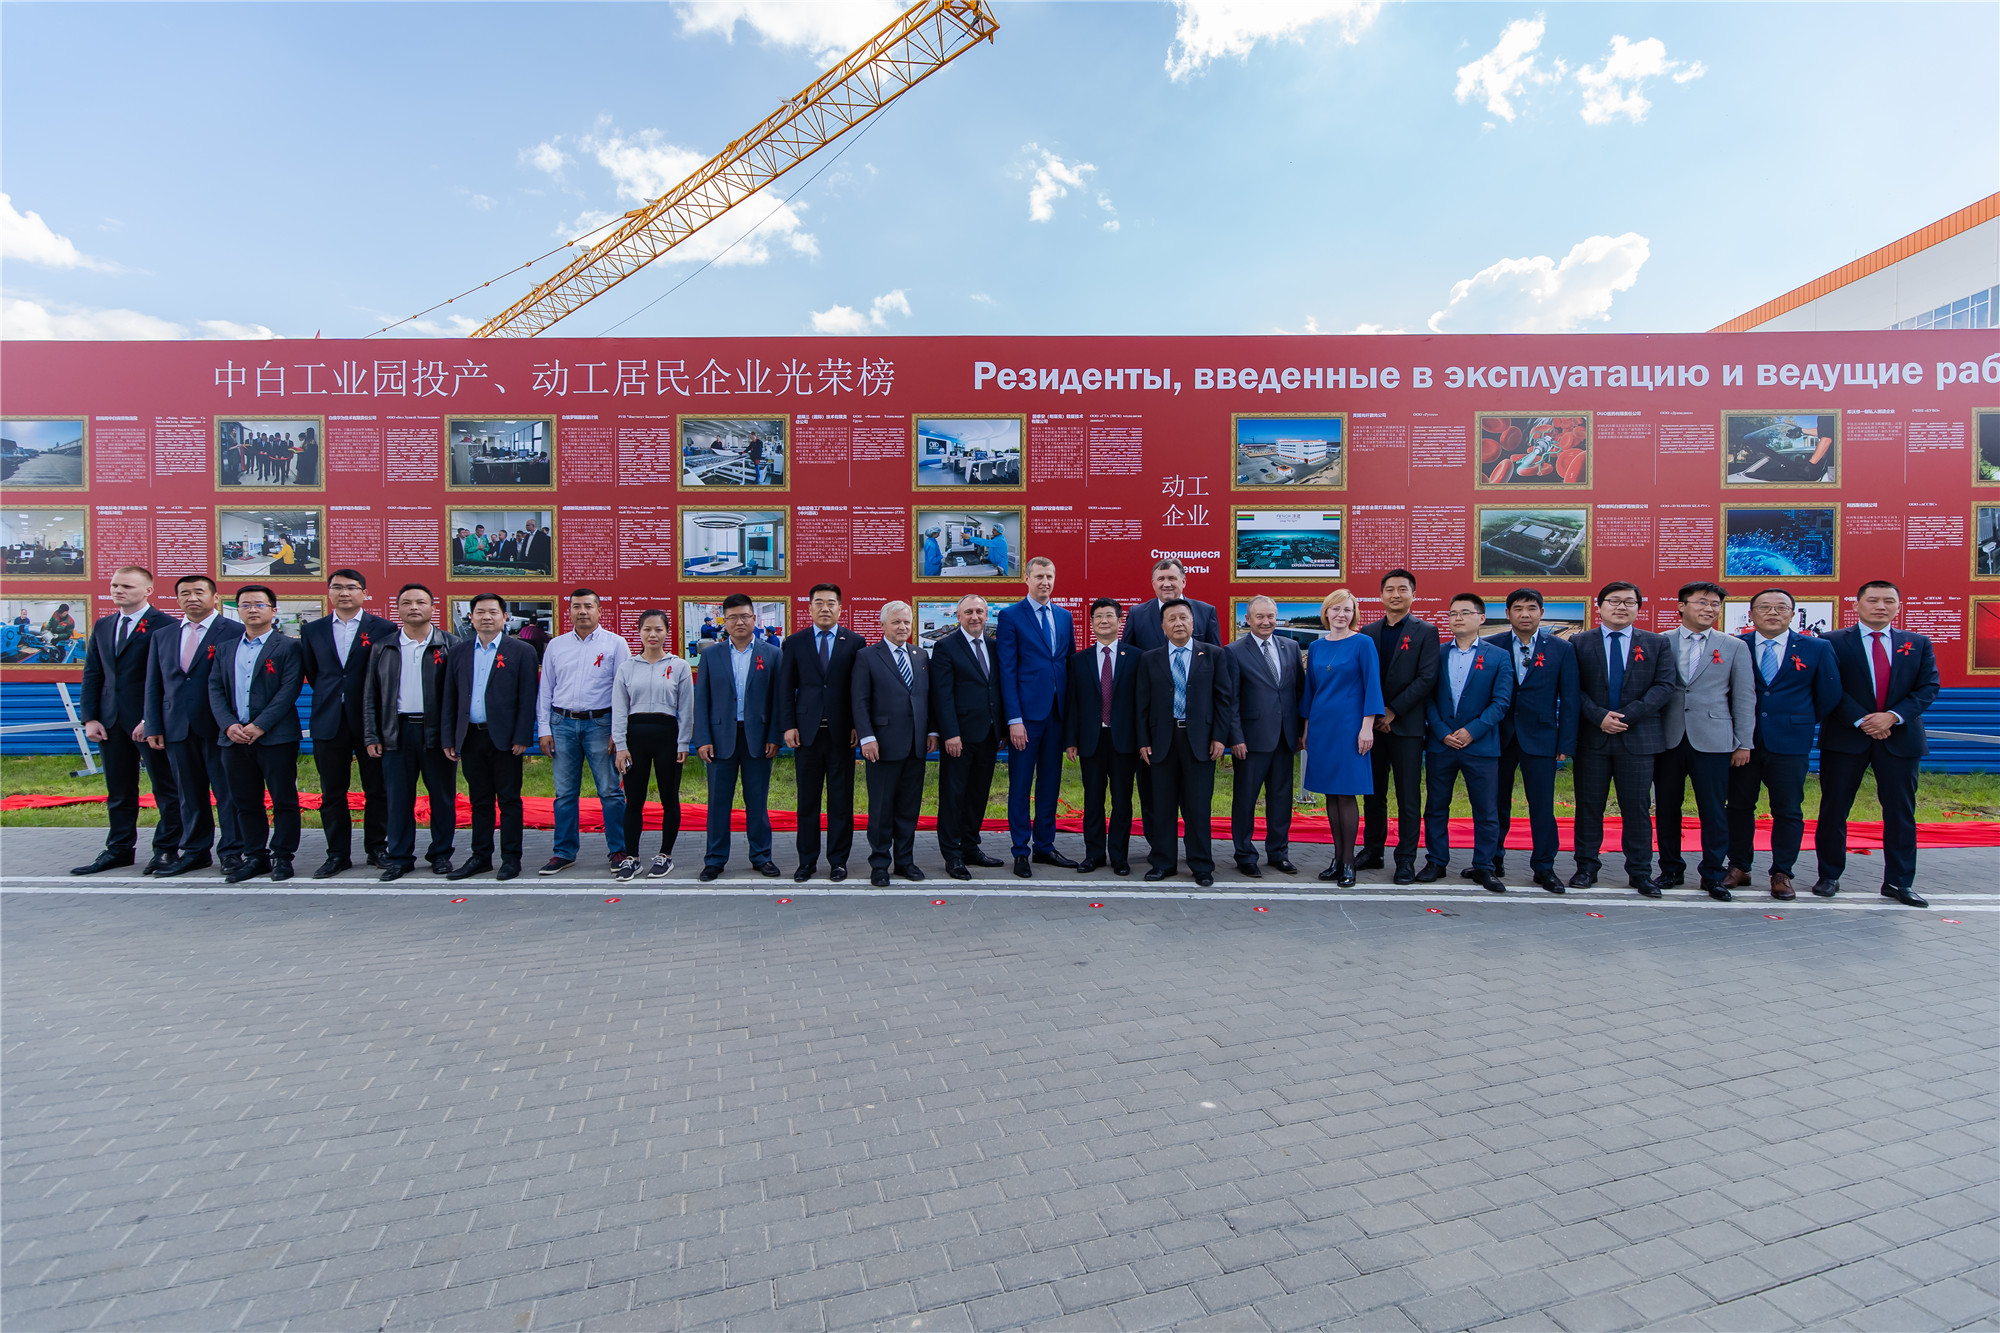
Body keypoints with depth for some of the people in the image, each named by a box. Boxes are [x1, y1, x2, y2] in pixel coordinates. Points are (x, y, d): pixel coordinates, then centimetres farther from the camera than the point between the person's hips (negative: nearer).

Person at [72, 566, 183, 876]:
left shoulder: (164, 625, -7)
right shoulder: (102, 626, 15)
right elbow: (92, 674, 14)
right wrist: (90, 718, 5)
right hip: (111, 721, 7)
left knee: (165, 788, 1)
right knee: (118, 791, 13)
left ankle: (166, 849, 9)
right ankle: (119, 849, 22)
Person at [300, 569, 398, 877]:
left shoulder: (384, 629, -1)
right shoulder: (313, 630, 10)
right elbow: (311, 673, 16)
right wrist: (329, 697, 9)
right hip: (328, 722, 3)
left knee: (377, 790, 4)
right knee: (332, 793, 8)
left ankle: (377, 849, 17)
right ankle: (337, 854, 18)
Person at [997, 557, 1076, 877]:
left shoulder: (1064, 616, 13)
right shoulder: (1011, 616, -3)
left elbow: (1070, 663, 14)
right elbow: (1007, 670, -7)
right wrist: (1014, 719, -14)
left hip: (1057, 711, 5)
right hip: (1027, 712, -5)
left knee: (1050, 782, 12)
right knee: (1020, 785, 3)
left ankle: (1044, 846, 24)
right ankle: (1021, 851, 14)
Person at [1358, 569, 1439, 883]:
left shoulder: (1426, 631, 0)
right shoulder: (1368, 632, 10)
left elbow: (1427, 678, -8)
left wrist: (1393, 711, -12)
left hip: (1406, 725, -3)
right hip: (1372, 724, 3)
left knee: (1408, 797, 2)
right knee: (1373, 793, 11)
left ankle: (1406, 859, 10)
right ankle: (1372, 851, 22)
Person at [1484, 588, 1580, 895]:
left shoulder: (1561, 649, 3)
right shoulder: (1492, 646, 3)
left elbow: (1570, 699, 2)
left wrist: (1565, 744, -3)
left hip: (1540, 738, 0)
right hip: (1499, 736, 1)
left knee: (1542, 806, 2)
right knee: (1496, 802, 8)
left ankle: (1544, 867, 15)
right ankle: (1492, 861, 20)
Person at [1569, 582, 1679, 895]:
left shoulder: (1657, 643, 8)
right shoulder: (1580, 643, 5)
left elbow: (1666, 685, -2)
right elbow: (1574, 689, 1)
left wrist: (1627, 715, -13)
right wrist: (1599, 716, -14)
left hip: (1638, 737, 1)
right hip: (1592, 737, 0)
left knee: (1637, 806, 4)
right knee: (1589, 805, 5)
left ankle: (1640, 872, 16)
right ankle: (1586, 866, 15)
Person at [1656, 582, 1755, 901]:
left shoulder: (1734, 647, 8)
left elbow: (1744, 698, 7)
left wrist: (1744, 743, 2)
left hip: (1712, 742, 0)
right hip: (1667, 740, 0)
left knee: (1714, 811, 1)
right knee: (1667, 809, 7)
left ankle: (1713, 875, 14)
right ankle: (1671, 870, 19)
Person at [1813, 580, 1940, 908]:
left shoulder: (1918, 644, 10)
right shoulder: (1833, 642, 0)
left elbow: (1928, 688, 2)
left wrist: (1893, 716, -13)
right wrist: (1861, 720, -14)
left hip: (1900, 737, 3)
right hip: (1845, 737, -3)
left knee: (1901, 811, 6)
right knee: (1834, 808, 3)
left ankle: (1899, 882, 16)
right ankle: (1829, 876, 13)